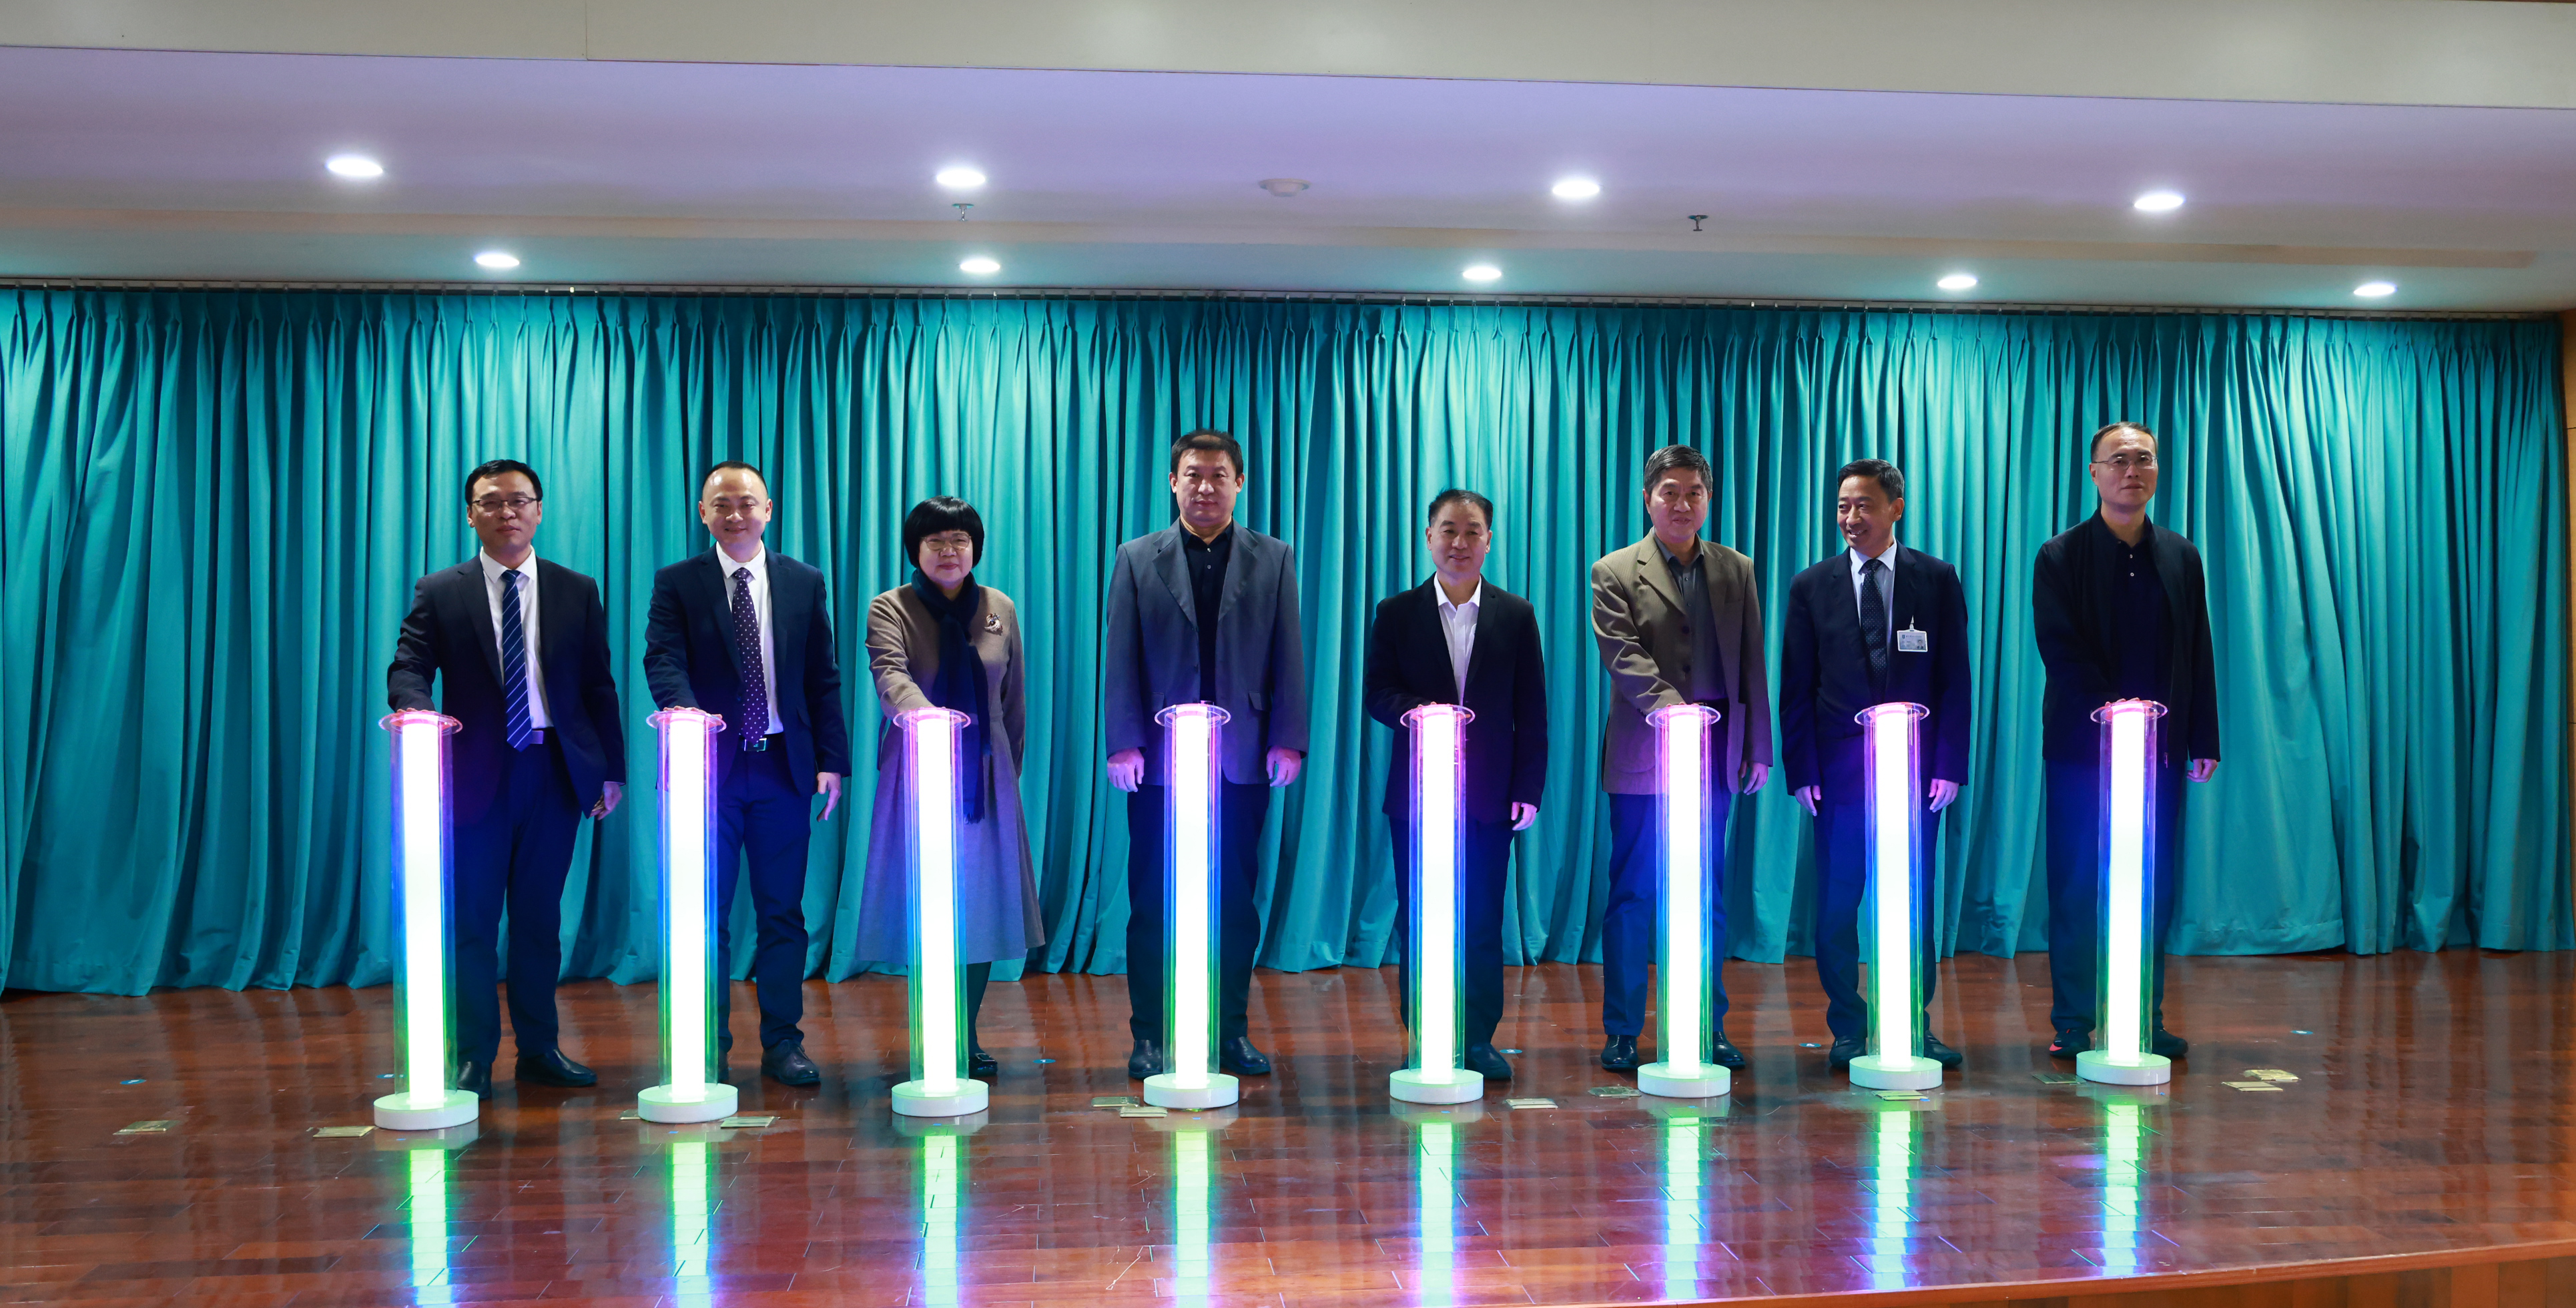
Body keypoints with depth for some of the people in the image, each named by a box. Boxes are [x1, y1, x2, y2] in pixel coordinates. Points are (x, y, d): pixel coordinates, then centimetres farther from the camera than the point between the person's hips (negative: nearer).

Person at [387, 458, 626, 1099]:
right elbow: (407, 670, -3)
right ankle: (474, 1058, 12)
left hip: (555, 773, 1)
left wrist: (612, 769, 4)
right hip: (476, 775, -1)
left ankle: (540, 1050, 18)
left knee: (540, 916, 9)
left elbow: (598, 686, 9)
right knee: (473, 919, 2)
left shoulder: (577, 591, 9)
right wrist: (419, 713, -26)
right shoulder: (439, 593, 5)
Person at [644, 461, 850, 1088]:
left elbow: (824, 678, 8)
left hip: (784, 766, 2)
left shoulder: (804, 583, 9)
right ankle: (710, 1047, 14)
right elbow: (663, 660, -10)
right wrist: (689, 715, -31)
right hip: (710, 765, -1)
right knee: (706, 913, 4)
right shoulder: (677, 583, 4)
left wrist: (831, 761, 1)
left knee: (783, 912, 6)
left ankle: (782, 1042, 16)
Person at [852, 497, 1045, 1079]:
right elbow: (890, 676, -20)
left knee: (982, 904, 4)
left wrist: (1010, 768, 14)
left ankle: (968, 1039, 16)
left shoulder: (1000, 609, 9)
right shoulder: (891, 608, -2)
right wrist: (926, 715, -40)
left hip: (985, 775, 3)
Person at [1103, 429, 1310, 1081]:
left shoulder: (1273, 558, 8)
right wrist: (1123, 743, -6)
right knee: (1153, 902, 4)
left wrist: (1288, 739, -3)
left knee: (1236, 901, 7)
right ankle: (1149, 1035, 14)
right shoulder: (1138, 559, 6)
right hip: (1159, 759, -1)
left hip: (1242, 758, 1)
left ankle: (1232, 1032, 17)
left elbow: (1288, 656, 5)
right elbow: (1119, 660, 2)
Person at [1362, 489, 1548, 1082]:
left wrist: (1528, 788, -3)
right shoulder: (1396, 613, 6)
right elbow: (1376, 691, 1)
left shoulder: (1516, 616, 7)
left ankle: (1478, 1040, 13)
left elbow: (1531, 713, 4)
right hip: (1417, 793, 0)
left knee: (1484, 922, 3)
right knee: (1418, 921, 4)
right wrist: (1416, 710, -20)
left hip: (1490, 797, 0)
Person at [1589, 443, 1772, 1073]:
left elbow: (1753, 666, 11)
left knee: (1708, 897, 9)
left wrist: (1758, 748, 6)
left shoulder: (1737, 571, 13)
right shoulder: (1614, 572, 0)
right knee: (1632, 896, 1)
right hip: (1642, 758, -3)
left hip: (1715, 754, 3)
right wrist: (1673, 707, -26)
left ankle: (1709, 1029, 18)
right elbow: (1623, 658, -11)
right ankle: (1621, 1032, 10)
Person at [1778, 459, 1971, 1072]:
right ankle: (1848, 1029, 15)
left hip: (1916, 767, 0)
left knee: (1915, 900, 7)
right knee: (1836, 904, 2)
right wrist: (1801, 769, -5)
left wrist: (1949, 763, -6)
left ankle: (1915, 1027, 19)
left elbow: (1954, 679, 3)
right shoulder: (1811, 587, 5)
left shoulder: (1937, 580, 5)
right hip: (1839, 768, 0)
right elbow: (1797, 687, 4)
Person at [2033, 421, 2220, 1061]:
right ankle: (2073, 1026, 8)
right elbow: (2060, 649, -9)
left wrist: (2204, 738, 5)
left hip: (2160, 748, 3)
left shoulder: (2181, 556, 13)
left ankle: (2146, 1022, 15)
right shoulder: (2060, 556, 1)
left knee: (2153, 888, 6)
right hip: (2082, 745, -3)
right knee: (2076, 887, 1)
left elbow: (2199, 654, 11)